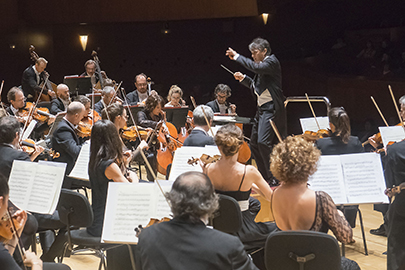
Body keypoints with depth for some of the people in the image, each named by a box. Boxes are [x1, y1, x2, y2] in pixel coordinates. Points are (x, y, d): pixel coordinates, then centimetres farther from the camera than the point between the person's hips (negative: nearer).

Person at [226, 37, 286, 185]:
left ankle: (275, 178, -12)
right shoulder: (261, 65, 19)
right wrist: (243, 78, 10)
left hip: (271, 108, -10)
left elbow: (255, 67, -27)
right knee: (254, 143, 11)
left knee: (263, 142, -19)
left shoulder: (272, 62, -9)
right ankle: (264, 177, 19)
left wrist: (237, 56, -20)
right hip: (261, 108, 11)